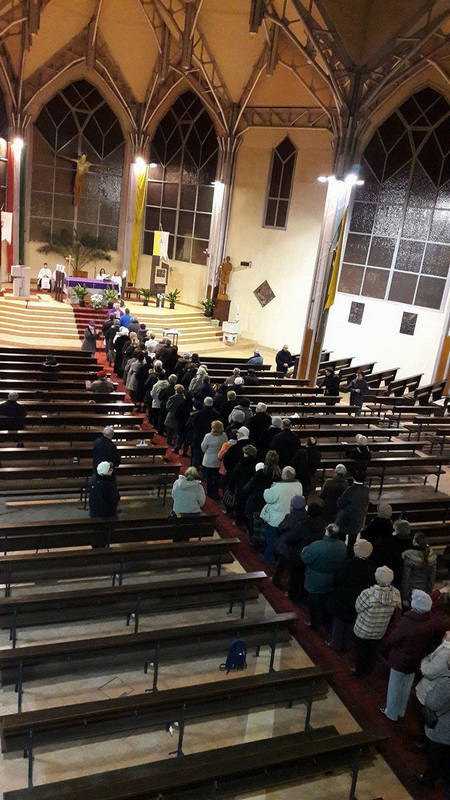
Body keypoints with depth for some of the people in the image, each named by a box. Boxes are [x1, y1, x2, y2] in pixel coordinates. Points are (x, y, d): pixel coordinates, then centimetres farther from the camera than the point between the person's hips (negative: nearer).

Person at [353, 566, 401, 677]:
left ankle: (359, 671, 44)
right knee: (373, 652, 29)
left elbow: (358, 608, -18)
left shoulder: (368, 594, -35)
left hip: (363, 631, -3)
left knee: (361, 652, 24)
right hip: (379, 633, 3)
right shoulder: (396, 593, -25)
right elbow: (398, 606, -6)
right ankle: (368, 670, 50)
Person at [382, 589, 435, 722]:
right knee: (406, 686, 26)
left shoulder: (406, 622, -34)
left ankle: (391, 713, 35)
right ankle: (401, 712, 44)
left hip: (400, 661, -5)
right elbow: (429, 643, -1)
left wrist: (387, 652, 0)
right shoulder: (431, 623, -17)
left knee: (395, 688, 17)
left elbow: (391, 640, -20)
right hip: (416, 661, 5)